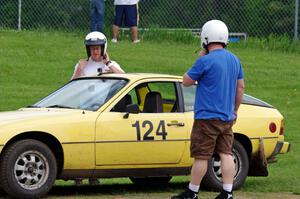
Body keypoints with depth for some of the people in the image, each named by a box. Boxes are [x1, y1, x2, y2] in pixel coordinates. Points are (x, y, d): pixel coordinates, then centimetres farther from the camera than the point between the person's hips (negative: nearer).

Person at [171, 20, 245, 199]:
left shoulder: (206, 61, -15)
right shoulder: (234, 60, 7)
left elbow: (187, 81, -3)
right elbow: (240, 87, 15)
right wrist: (235, 110, 25)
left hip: (207, 117, -7)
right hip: (227, 117, 7)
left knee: (201, 156, 0)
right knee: (226, 154, 6)